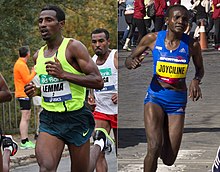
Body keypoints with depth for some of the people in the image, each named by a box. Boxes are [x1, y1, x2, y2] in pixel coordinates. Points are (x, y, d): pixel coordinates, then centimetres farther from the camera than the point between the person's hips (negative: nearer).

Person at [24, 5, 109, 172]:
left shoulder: (73, 47, -8)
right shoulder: (38, 55, 11)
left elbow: (98, 81, -15)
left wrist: (63, 74, -21)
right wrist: (35, 91, 5)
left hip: (76, 118, -4)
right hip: (49, 119, 4)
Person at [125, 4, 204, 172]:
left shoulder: (192, 45, -4)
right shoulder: (152, 39, -5)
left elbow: (200, 68, 14)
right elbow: (129, 60, 7)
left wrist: (196, 81, -8)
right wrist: (133, 62, -17)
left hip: (178, 102, 2)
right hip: (155, 97, -2)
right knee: (155, 148, -24)